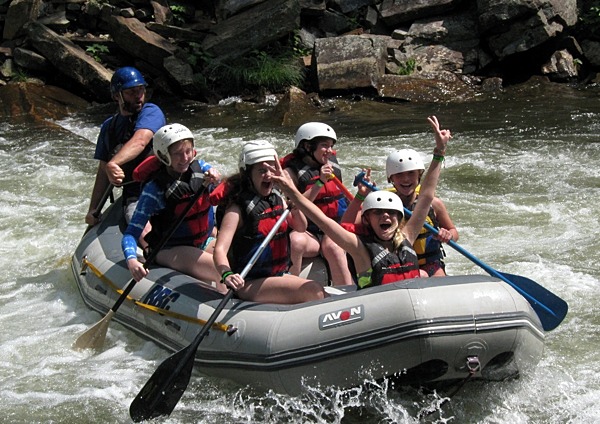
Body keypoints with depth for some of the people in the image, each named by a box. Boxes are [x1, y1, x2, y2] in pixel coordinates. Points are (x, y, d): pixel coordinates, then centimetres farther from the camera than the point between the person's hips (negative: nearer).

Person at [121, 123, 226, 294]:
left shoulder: (199, 167, -2)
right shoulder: (154, 190, -18)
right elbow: (131, 233, -21)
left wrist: (214, 176, -41)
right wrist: (131, 260, -40)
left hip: (204, 242, 6)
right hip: (171, 251, -6)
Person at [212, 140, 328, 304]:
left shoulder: (277, 199, 10)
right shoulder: (237, 208, -12)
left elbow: (301, 227, 16)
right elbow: (220, 250, -22)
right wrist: (227, 274, -42)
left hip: (280, 275, 7)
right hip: (249, 285, -7)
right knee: (313, 290, -25)